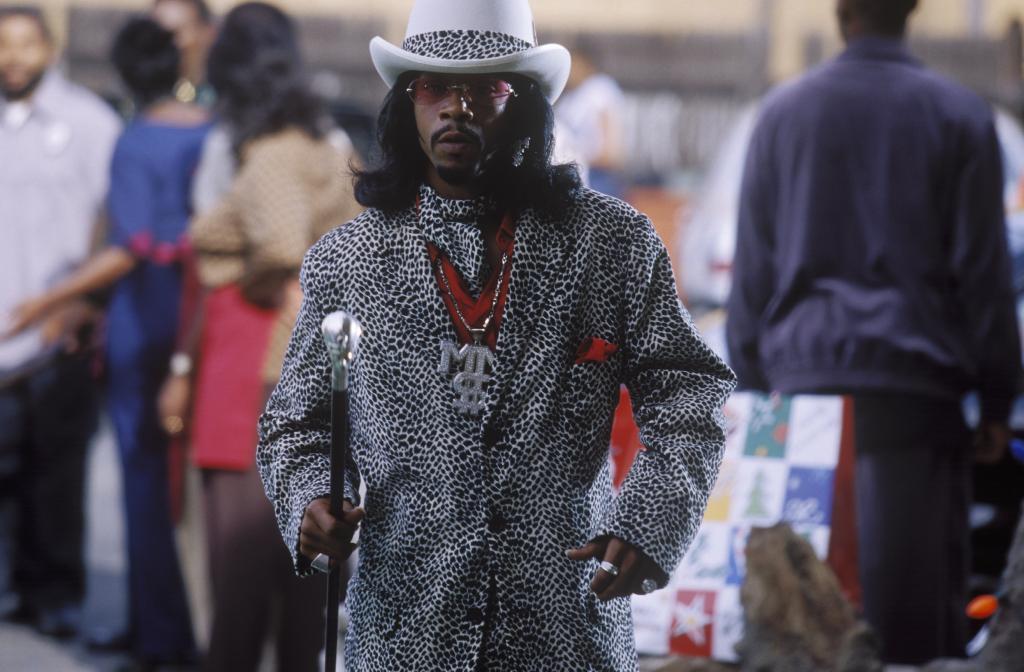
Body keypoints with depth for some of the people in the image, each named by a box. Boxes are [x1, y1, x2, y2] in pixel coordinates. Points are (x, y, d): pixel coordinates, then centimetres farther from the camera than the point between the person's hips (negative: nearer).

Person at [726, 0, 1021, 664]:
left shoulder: (783, 112, 8)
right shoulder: (959, 116, 1)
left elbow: (752, 270, 10)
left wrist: (751, 385, 16)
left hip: (804, 378, 3)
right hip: (915, 384, -2)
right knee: (915, 580, -3)